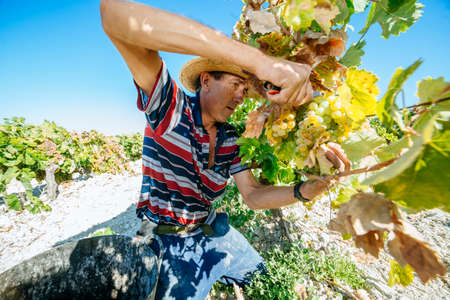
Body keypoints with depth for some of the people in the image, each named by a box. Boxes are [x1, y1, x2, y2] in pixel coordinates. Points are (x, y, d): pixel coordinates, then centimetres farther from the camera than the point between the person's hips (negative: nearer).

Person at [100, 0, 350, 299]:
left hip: (214, 231, 6)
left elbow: (253, 195, -5)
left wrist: (307, 189, -23)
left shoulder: (231, 139, -4)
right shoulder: (169, 108, -21)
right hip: (172, 242, -4)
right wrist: (259, 59, -46)